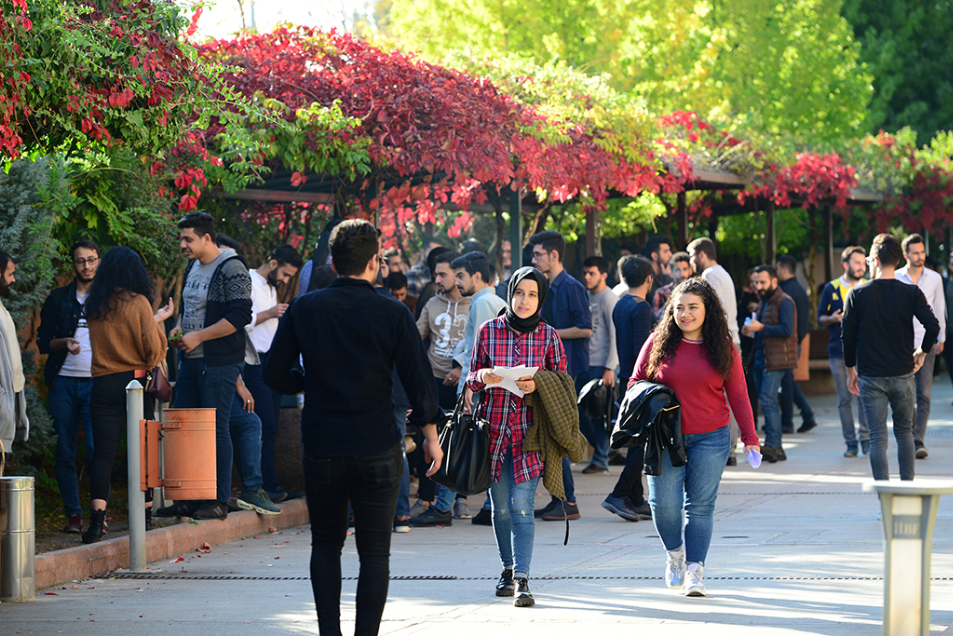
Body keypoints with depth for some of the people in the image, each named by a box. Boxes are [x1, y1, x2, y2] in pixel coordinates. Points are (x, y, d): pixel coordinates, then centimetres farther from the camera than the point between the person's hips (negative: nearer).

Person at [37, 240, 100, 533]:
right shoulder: (58, 299, 12)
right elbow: (43, 341, 10)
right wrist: (65, 342, -9)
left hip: (97, 384, -2)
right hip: (63, 382, 2)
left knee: (97, 449, -12)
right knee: (65, 452, 1)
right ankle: (73, 514, 7)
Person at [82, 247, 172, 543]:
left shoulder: (94, 306, 5)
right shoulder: (137, 302, -7)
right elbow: (153, 349, -9)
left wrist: (155, 318, 25)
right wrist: (159, 322, 9)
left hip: (102, 384, 2)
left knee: (103, 453, -2)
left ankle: (97, 518, -15)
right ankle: (143, 517, 15)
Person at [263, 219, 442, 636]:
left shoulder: (303, 309, -2)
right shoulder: (393, 315, -7)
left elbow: (276, 375, 0)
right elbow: (419, 382, -5)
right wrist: (430, 437, 7)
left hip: (321, 449, 2)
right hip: (377, 450, -2)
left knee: (326, 544, 16)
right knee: (374, 552, 5)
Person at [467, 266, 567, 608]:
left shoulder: (548, 335, 1)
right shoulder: (488, 331, 3)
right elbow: (472, 379, 10)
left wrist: (537, 385, -13)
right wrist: (483, 377, -13)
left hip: (529, 430, -2)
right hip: (494, 429, 2)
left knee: (521, 505, -11)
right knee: (501, 506, 8)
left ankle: (522, 579, -13)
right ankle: (509, 569, 27)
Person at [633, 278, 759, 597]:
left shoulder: (723, 349, 3)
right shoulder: (658, 343, 3)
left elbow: (738, 396, 7)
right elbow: (636, 384, 11)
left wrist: (750, 437, 2)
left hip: (710, 439, 0)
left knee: (700, 505, -3)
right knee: (665, 502, -6)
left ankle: (695, 570, 3)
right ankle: (674, 552, 22)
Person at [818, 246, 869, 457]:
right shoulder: (831, 288, 7)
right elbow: (820, 318, 11)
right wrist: (832, 319, -10)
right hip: (839, 351, 0)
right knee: (844, 399, 1)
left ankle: (866, 439, 1)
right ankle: (850, 442, 7)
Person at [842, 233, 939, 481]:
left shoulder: (857, 293, -3)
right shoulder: (911, 292, -2)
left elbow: (848, 335, -1)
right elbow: (932, 325, -12)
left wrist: (851, 370, 11)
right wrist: (922, 352, 6)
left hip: (871, 377, -1)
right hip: (903, 375, 1)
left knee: (878, 437, 1)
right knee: (904, 432, 17)